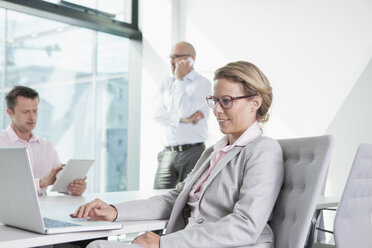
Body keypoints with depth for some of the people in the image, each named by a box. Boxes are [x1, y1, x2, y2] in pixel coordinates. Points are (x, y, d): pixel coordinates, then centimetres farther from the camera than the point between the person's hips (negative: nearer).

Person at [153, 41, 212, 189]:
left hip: (192, 152, -5)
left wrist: (179, 80, -6)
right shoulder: (166, 84, 16)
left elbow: (185, 110, -16)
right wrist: (182, 119, -12)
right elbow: (158, 114, 4)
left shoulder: (202, 83, -2)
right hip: (168, 153, 5)